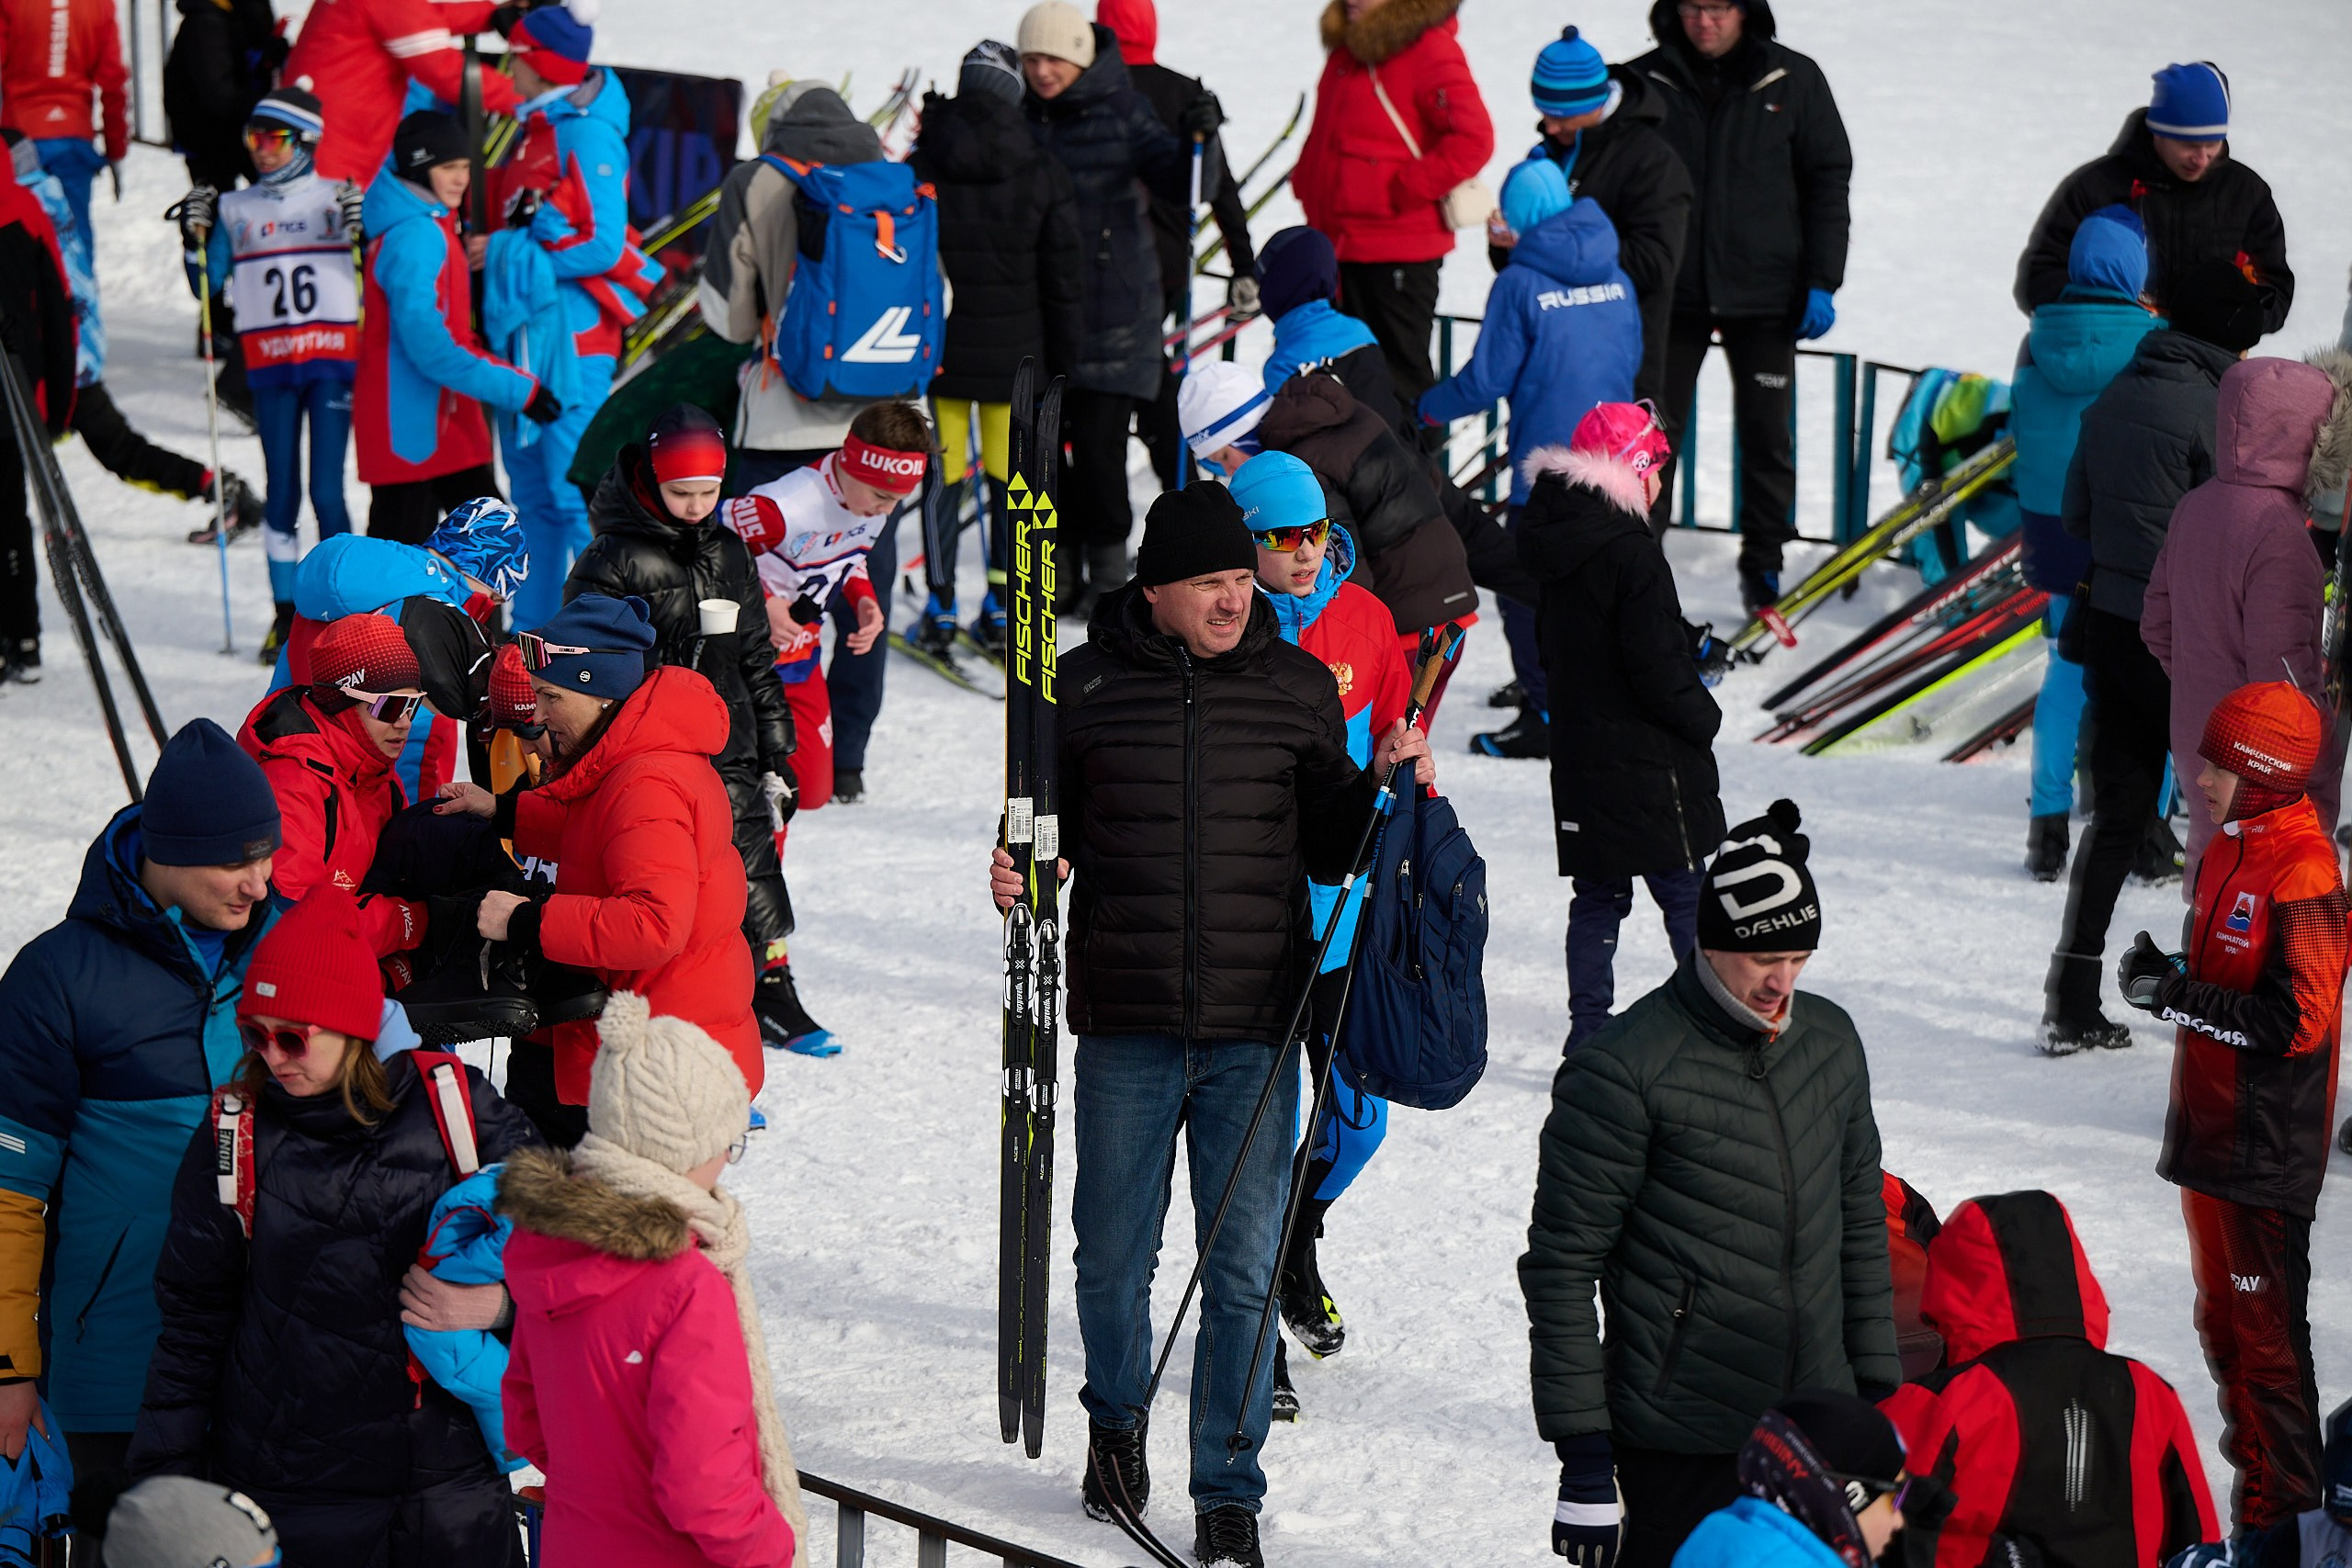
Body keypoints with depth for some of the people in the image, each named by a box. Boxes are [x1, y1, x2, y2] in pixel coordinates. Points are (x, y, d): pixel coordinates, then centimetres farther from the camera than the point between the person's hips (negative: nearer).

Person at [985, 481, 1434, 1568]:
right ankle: (1116, 1421, 38)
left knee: (1244, 1271, 0)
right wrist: (1016, 874, -10)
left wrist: (1381, 788, -6)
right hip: (1126, 1028, 0)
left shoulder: (1297, 689, 5)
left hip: (1255, 1030, 0)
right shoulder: (1089, 689, 0)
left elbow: (1326, 848, 12)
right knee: (1113, 1255, 10)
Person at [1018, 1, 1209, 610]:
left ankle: (1108, 571, 8)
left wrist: (1196, 139, -26)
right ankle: (1061, 574, 15)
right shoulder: (1020, 119, 6)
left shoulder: (1123, 112, -3)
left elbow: (1180, 183, -7)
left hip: (1116, 308, -4)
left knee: (1099, 441, -6)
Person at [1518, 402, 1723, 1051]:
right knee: (1687, 896, -1)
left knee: (1597, 896, 13)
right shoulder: (1632, 555, -20)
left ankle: (1588, 1025, 11)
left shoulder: (1558, 547, 7)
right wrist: (1704, 718, -4)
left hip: (1579, 753, 8)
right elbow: (1657, 666, -21)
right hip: (1647, 765, -8)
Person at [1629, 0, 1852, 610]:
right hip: (1671, 293, 0)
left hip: (1764, 295, 0)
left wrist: (1821, 282, -3)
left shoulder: (1793, 80, 0)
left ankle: (1764, 564, 19)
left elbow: (1827, 183, 4)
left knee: (1767, 437, 7)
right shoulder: (1648, 82, 1)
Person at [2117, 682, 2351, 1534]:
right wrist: (2165, 977, 1)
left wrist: (2180, 997, -21)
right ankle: (2253, 1482, 29)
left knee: (2267, 1334, -3)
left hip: (2267, 1146, -10)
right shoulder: (2231, 852, 10)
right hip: (2210, 1130, 10)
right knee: (2223, 1324, 17)